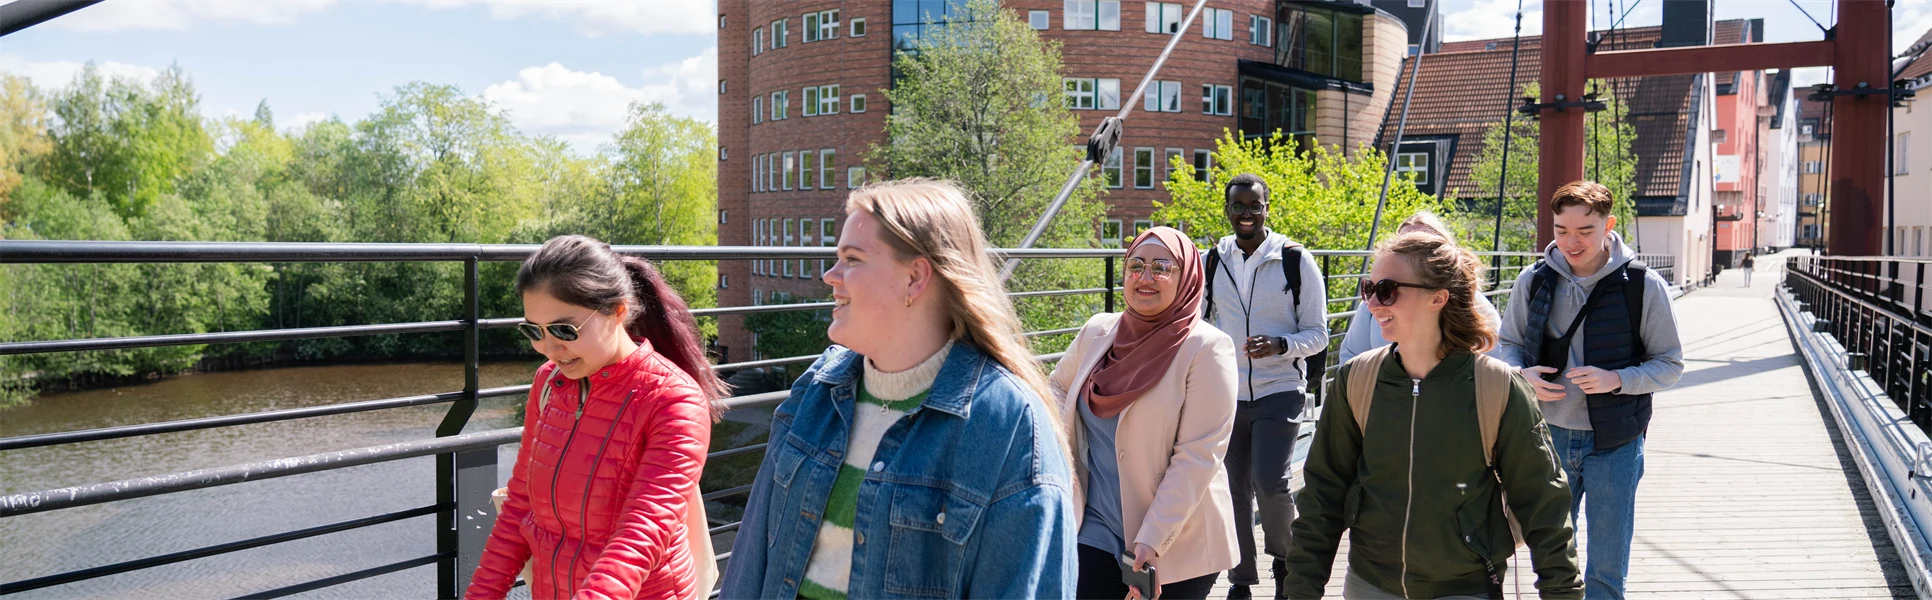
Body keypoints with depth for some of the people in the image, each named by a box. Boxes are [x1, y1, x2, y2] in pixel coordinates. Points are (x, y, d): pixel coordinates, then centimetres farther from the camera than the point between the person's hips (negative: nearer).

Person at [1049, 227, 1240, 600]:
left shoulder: (1206, 348, -12)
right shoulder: (1098, 332, 3)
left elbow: (1198, 456, -16)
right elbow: (1058, 386, 22)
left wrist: (1152, 541, -21)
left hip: (1177, 546, -3)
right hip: (1097, 531, 3)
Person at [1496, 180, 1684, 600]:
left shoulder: (1643, 285, -9)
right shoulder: (1534, 281, -2)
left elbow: (1670, 365, -3)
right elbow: (1510, 343, 10)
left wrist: (1616, 380, -22)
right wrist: (1522, 374, -13)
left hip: (1615, 443, -2)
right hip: (1549, 435, 2)